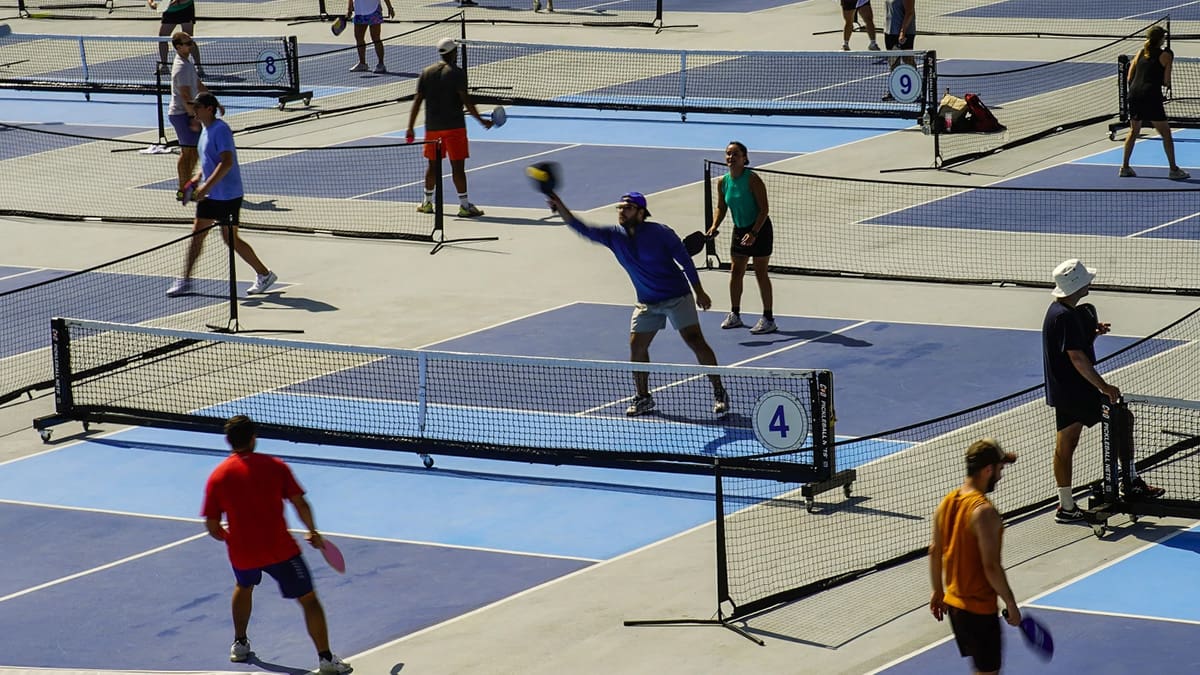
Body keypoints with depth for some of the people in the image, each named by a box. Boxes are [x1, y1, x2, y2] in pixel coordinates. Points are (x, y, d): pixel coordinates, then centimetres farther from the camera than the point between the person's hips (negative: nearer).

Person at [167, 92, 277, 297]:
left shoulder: (220, 130, -19)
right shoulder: (206, 130, 10)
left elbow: (226, 162, -27)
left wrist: (207, 186, -30)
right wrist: (199, 178, 10)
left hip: (227, 195, -9)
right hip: (210, 195, 9)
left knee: (231, 238, 0)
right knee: (197, 233, 6)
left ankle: (264, 275, 14)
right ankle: (185, 280, 11)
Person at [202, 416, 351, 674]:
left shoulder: (217, 477, 1)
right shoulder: (275, 466, -4)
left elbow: (213, 528, 1)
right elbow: (300, 503, -7)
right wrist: (313, 532, 9)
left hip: (242, 553, 3)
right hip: (280, 550, -3)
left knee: (244, 587, 35)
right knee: (308, 599, 3)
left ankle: (239, 644, 41)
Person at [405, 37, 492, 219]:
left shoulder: (426, 73, 6)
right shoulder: (457, 73, -8)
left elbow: (417, 101, 5)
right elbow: (465, 100, -14)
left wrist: (410, 128, 7)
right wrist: (481, 120, -9)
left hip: (432, 127, 5)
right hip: (454, 126, -5)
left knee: (433, 165, 17)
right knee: (458, 166, -5)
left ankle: (427, 202, 25)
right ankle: (464, 205, -6)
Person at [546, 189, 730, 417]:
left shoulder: (660, 233, -16)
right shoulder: (614, 236, -5)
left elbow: (685, 260, -7)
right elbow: (583, 229, -14)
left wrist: (699, 292, -3)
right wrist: (560, 208, -30)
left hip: (677, 296, -5)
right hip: (647, 303, 5)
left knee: (695, 340, -12)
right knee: (637, 346, 2)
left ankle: (719, 393, -5)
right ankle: (643, 397, 19)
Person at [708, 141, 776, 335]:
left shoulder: (752, 179, -19)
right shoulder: (723, 182, -1)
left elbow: (764, 209, -19)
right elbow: (721, 207, 12)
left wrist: (754, 233, -26)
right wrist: (714, 226, -6)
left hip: (759, 230, -6)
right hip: (739, 230, 6)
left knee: (761, 274, -3)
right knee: (735, 272, 9)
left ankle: (768, 319, 5)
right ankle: (734, 314, 22)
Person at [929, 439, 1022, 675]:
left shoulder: (947, 501, 2)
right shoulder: (984, 511, -24)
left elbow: (935, 551, 11)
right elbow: (991, 567, -25)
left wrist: (938, 591, 21)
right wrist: (1011, 604, -15)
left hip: (953, 602, 9)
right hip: (979, 608, -9)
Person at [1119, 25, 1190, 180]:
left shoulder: (1141, 52, 12)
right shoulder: (1166, 55, -2)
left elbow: (1130, 77, 12)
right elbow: (1166, 81, -5)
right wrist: (1167, 84, 16)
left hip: (1134, 92, 6)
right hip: (1151, 95, -6)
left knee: (1134, 131, 20)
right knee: (1166, 133, 2)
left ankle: (1125, 167, 21)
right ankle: (1173, 169, 3)